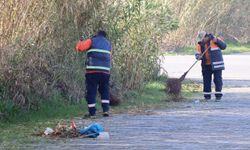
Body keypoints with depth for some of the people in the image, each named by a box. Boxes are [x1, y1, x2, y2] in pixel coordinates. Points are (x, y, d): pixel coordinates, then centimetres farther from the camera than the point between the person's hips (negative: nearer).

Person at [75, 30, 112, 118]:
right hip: (105, 71, 3)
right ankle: (106, 110, 7)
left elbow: (79, 47, -1)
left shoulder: (92, 41, 8)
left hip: (92, 71, -3)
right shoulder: (108, 44, 21)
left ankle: (92, 113, 0)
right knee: (105, 91, 17)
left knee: (91, 91, 2)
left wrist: (81, 41, 21)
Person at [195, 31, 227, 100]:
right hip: (206, 65, 5)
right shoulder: (200, 44, 5)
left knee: (217, 79, -4)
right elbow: (197, 54, 1)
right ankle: (207, 95, 16)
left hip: (216, 65, -4)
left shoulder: (214, 40, -7)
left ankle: (218, 95, 1)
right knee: (206, 80, 7)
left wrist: (217, 41, -23)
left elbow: (224, 46, -9)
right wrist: (199, 56, -22)